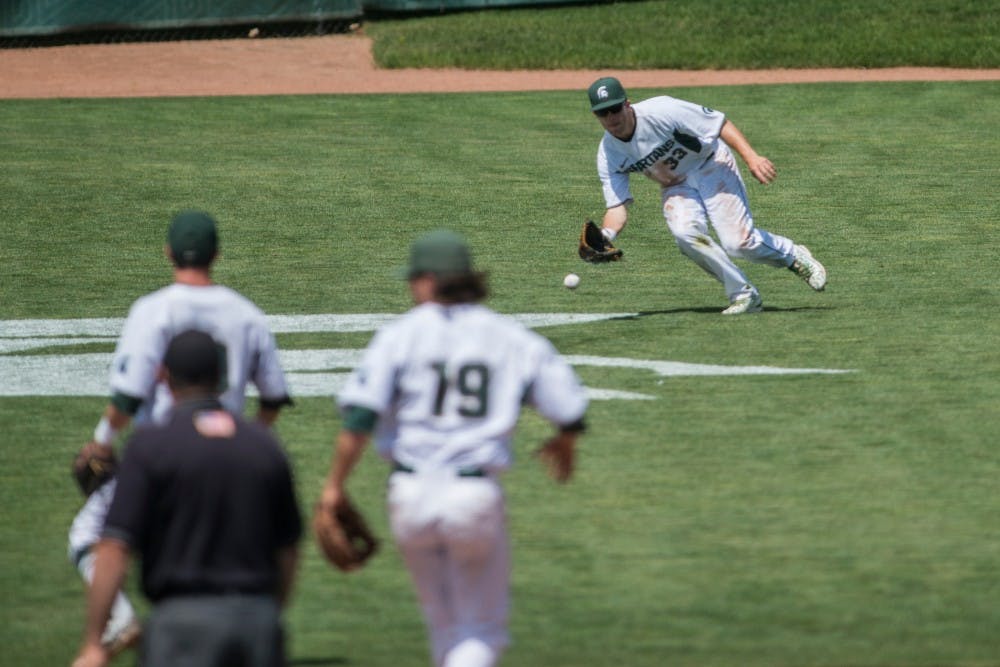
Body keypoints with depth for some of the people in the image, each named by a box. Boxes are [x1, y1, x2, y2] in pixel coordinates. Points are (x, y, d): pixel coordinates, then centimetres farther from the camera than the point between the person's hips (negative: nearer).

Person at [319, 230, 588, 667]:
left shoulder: (401, 334, -2)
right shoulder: (513, 338, 3)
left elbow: (361, 415, -13)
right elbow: (570, 410, 3)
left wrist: (335, 484, -5)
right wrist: (564, 444, 26)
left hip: (410, 495, 1)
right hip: (476, 495, -1)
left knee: (443, 619, 21)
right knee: (481, 629, 10)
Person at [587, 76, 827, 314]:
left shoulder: (660, 111, -27)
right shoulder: (608, 154, -12)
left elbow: (720, 123, -24)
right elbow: (617, 206, -12)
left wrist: (751, 158, -35)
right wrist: (604, 237, -34)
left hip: (710, 166, -4)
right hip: (676, 187, 4)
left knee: (739, 240, -17)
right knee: (686, 233, -27)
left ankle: (794, 256, 15)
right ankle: (743, 295, -13)